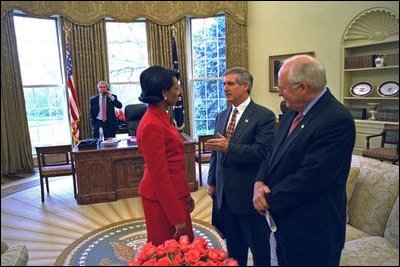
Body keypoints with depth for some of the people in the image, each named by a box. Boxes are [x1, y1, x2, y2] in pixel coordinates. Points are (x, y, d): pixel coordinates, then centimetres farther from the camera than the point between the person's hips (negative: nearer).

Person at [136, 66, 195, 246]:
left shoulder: (161, 118, 6)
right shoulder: (152, 125, -22)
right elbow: (159, 175, -21)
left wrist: (186, 194, 16)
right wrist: (177, 217, -16)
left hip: (175, 194, 9)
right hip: (163, 198, -9)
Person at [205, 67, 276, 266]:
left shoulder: (264, 116, -11)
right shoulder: (221, 116, 10)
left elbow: (263, 151, -21)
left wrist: (229, 148, -27)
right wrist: (212, 182, 12)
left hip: (248, 193, -6)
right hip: (224, 192, 6)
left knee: (258, 244, 12)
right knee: (233, 245, 21)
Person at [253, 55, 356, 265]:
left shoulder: (337, 120, -23)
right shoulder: (293, 112, 4)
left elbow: (310, 178, -27)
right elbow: (275, 154, 9)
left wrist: (269, 199, -15)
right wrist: (260, 183, -9)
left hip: (311, 232, -7)